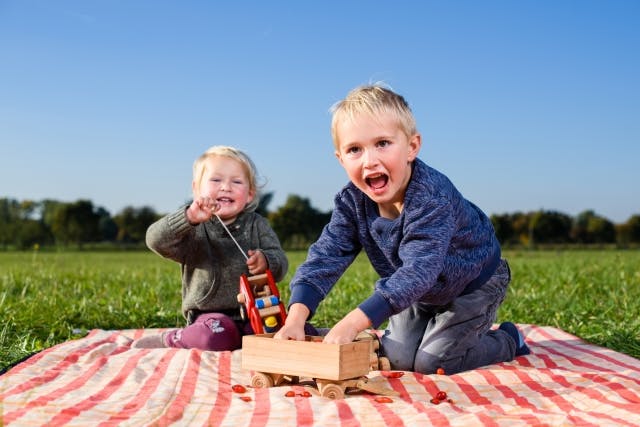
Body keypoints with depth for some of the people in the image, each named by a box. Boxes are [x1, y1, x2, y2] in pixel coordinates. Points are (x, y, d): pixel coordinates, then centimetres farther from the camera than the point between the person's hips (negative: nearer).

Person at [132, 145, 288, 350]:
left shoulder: (257, 225, 9)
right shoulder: (194, 228, 0)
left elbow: (280, 262, 2)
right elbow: (156, 240, -17)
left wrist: (265, 261, -23)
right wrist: (188, 217, -33)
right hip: (210, 315, -3)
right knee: (217, 335, -35)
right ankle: (170, 339, -4)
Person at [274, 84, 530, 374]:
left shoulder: (432, 196, -39)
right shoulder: (351, 202, -20)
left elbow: (418, 271, -48)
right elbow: (325, 257, -23)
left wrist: (354, 321, -56)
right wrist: (296, 316, -41)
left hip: (473, 283, -6)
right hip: (420, 293, 6)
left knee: (431, 362, -11)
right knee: (396, 358, 1)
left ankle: (509, 341, 13)